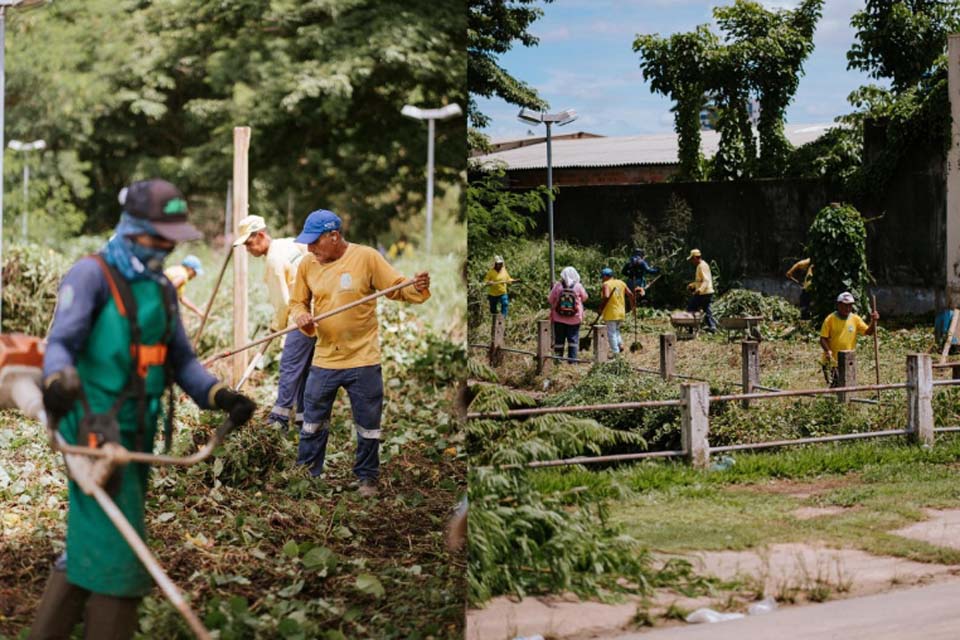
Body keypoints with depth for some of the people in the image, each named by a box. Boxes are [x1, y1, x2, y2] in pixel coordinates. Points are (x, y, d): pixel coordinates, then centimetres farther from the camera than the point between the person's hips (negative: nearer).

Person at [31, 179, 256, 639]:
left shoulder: (161, 290, 16)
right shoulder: (91, 275, -8)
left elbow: (181, 360, 14)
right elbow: (61, 344, -20)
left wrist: (220, 396, -3)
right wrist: (59, 381, -42)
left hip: (137, 434, 8)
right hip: (98, 430, -8)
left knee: (89, 544, 16)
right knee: (117, 548, -9)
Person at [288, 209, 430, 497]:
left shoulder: (366, 257, -11)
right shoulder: (307, 264, 0)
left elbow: (397, 288, -7)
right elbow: (297, 302, 9)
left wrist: (417, 288, -28)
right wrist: (301, 315, -13)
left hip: (363, 358, -3)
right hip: (324, 360, 3)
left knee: (368, 426, 8)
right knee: (312, 423, 14)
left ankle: (367, 478, 25)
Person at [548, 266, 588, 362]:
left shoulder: (557, 286, -8)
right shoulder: (578, 286, -9)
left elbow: (550, 300, -1)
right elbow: (584, 298, 6)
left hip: (559, 318, 0)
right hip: (574, 318, 0)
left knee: (559, 340, 9)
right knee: (573, 339, 8)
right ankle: (572, 359, 5)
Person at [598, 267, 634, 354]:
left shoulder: (606, 284, -10)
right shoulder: (621, 283, 9)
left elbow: (606, 297, -26)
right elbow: (630, 294, 4)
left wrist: (601, 308, -16)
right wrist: (633, 304, 16)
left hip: (610, 314, -7)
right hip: (621, 313, 7)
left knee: (611, 333, 1)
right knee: (616, 330, 24)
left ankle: (616, 352, -1)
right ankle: (620, 344, 3)